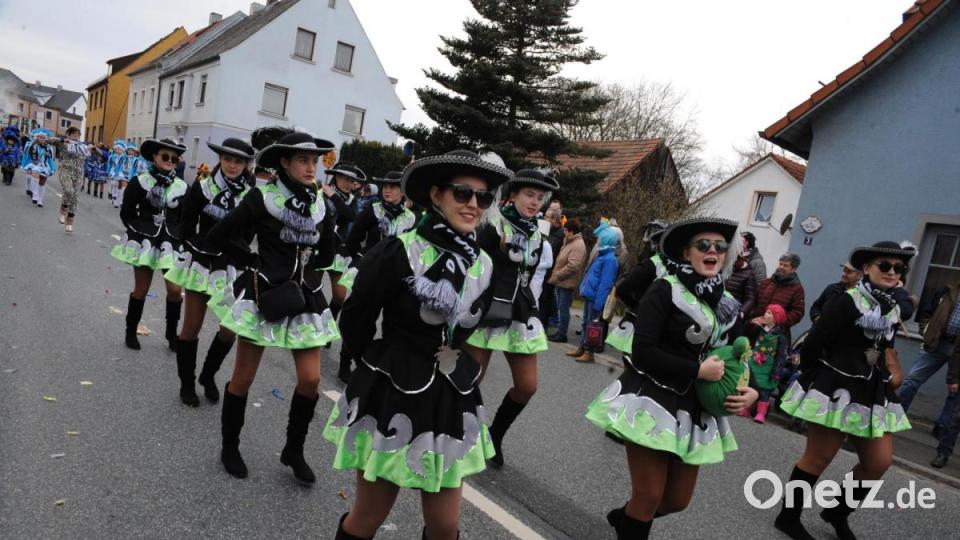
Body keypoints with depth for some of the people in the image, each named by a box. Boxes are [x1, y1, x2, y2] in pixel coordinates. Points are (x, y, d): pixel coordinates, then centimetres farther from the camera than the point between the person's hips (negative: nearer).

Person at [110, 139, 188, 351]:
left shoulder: (182, 187, 1)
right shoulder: (141, 181, -4)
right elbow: (126, 214, 3)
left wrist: (175, 235, -2)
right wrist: (139, 232, 0)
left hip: (171, 243, 2)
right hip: (144, 240, -1)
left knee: (175, 289, -6)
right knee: (141, 289, 6)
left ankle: (171, 333, 14)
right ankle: (131, 331, 25)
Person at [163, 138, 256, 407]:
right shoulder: (201, 188, -8)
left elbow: (246, 235, -2)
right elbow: (186, 230, -7)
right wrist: (208, 245, -17)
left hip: (232, 267, 2)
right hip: (201, 263, -1)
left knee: (231, 329, 3)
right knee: (192, 327, 6)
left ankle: (208, 376, 28)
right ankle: (186, 382, 25)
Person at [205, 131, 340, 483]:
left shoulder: (320, 205, 4)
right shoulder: (262, 198, -8)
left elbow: (326, 255, 14)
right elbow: (217, 237, -6)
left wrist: (305, 272, 0)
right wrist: (253, 261, -6)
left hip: (304, 298, 4)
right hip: (263, 295, -4)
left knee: (311, 379, 0)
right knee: (244, 377, 7)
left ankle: (293, 451, 21)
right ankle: (230, 447, 30)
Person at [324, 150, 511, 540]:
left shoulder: (483, 264, 0)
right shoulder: (399, 251, -17)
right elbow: (354, 322, -6)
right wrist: (386, 361, 7)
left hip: (451, 397, 5)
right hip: (392, 393, -4)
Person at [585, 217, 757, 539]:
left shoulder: (728, 305, 7)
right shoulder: (665, 290, -12)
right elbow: (642, 353, -19)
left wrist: (747, 391, -3)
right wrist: (697, 370, -18)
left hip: (693, 409, 7)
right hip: (651, 400, -6)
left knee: (678, 500, 14)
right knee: (649, 495, -2)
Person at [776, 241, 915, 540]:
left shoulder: (894, 309, 9)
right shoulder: (847, 301, -14)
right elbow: (812, 344, -15)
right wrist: (816, 380, -3)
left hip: (872, 391, 8)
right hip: (836, 388, -7)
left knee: (879, 462, 8)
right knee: (817, 459, 0)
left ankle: (838, 512, 29)